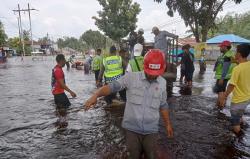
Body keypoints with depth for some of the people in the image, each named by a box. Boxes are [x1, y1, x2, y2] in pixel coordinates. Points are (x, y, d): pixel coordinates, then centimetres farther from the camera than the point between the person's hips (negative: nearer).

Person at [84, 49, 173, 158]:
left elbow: (163, 106, 11)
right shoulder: (131, 77, -12)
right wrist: (96, 95, -37)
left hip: (151, 130, 2)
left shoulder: (162, 83, -1)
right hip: (132, 129, -2)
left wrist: (168, 124, 18)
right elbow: (113, 86, -19)